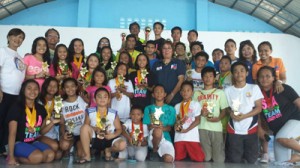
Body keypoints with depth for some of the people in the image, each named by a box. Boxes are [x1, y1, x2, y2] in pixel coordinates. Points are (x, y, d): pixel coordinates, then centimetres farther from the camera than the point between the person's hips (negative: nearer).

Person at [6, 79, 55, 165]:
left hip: (33, 142, 6)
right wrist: (11, 157, -18)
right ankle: (15, 158, -4)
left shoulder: (41, 109, 7)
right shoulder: (16, 108, -11)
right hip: (18, 143, -6)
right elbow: (12, 133, -13)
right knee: (38, 156, -31)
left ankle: (17, 158, -4)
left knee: (50, 155, -21)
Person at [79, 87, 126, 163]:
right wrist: (95, 129, -22)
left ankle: (108, 150, 10)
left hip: (109, 139, 0)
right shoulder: (90, 112, -3)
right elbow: (86, 126, -3)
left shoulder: (113, 113, -2)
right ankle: (87, 155, -15)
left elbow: (119, 129, 0)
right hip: (95, 139, 0)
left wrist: (113, 135, -20)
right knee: (85, 127, -28)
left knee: (122, 144, -28)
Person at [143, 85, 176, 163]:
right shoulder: (148, 108, 13)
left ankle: (159, 152, 9)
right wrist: (152, 126, -19)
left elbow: (170, 127, 5)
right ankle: (154, 150, -7)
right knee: (157, 131, -39)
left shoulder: (171, 109, 12)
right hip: (151, 137, -1)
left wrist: (162, 128, -18)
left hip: (165, 137, 1)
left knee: (169, 159, -27)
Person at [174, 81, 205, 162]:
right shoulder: (177, 106, 16)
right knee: (178, 159, 5)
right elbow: (175, 120, 15)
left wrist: (186, 130, -11)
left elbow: (197, 120, -2)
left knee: (199, 159, -8)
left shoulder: (196, 104, 4)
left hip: (192, 137, -3)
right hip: (179, 137, 3)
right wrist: (176, 125, -9)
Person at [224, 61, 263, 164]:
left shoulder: (254, 88, 1)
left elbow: (259, 108, -3)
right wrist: (231, 113, -15)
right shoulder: (228, 90, 5)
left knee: (252, 160, 7)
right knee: (234, 160, 4)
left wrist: (244, 116, -17)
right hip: (234, 130, 1)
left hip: (251, 129, 0)